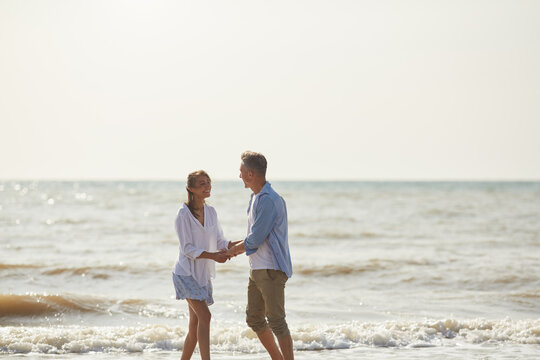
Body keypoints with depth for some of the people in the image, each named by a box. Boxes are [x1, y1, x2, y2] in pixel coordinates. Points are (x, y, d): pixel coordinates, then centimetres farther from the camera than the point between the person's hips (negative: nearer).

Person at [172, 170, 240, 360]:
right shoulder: (184, 214, -12)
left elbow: (220, 241, 8)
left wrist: (233, 245, -13)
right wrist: (212, 255, -27)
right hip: (186, 272, -7)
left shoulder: (211, 212, 8)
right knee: (204, 316, -19)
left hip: (203, 273, 7)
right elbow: (187, 249, -16)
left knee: (195, 326, 10)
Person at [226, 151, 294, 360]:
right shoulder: (256, 198, 14)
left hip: (271, 270, -10)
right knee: (254, 319, 14)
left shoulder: (269, 200, -18)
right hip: (256, 269, 10)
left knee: (276, 321, -8)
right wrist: (240, 247, 11)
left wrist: (236, 249, -3)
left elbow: (256, 239, -19)